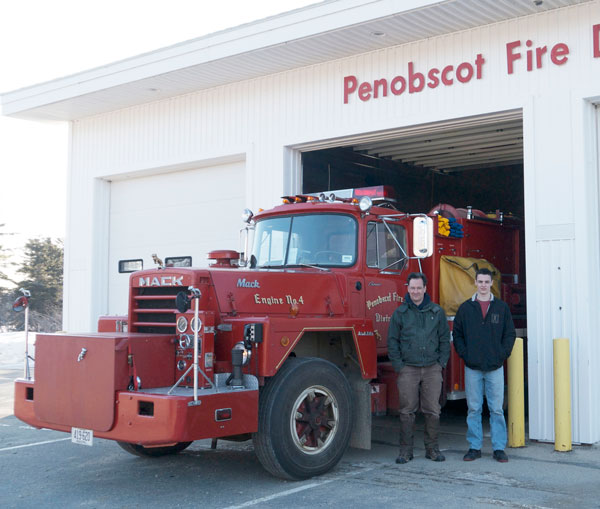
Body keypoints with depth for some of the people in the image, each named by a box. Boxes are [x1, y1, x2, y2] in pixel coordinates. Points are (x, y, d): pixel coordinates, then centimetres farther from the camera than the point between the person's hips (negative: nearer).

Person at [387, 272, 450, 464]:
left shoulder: (437, 312, 8)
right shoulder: (400, 313, 5)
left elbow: (444, 338, 12)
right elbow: (392, 340, 5)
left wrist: (442, 362, 3)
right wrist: (398, 365, -2)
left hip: (432, 369, 1)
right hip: (408, 369, -1)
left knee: (432, 410, 3)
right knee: (407, 410, 1)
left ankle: (432, 448, 15)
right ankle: (406, 449, 9)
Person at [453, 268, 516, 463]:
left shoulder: (502, 307, 5)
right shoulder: (465, 308, 6)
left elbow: (509, 334, 7)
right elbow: (457, 334, 8)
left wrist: (502, 354, -4)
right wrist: (464, 354, -3)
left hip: (495, 367, 0)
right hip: (472, 368, 0)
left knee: (496, 409, 2)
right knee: (474, 409, 5)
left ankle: (499, 448, 9)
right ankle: (474, 447, 13)